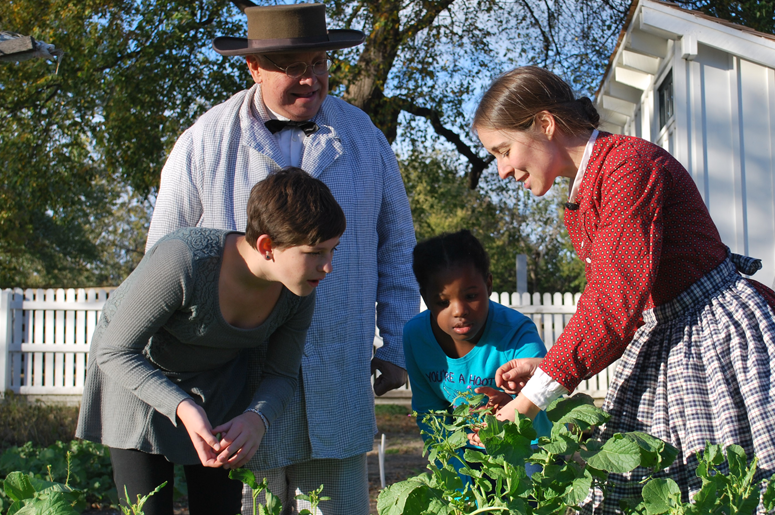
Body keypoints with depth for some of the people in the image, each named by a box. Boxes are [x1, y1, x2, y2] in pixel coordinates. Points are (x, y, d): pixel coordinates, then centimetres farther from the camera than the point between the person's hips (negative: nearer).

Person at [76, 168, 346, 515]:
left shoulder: (300, 292, -21)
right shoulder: (184, 261, -37)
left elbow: (281, 375, -6)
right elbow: (115, 352, -27)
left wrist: (257, 418, -29)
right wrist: (182, 407, -41)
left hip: (218, 387, 4)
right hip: (136, 374, -4)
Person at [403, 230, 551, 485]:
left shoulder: (518, 335, -28)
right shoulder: (415, 335, -15)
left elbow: (548, 423, -37)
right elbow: (428, 412, -4)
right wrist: (458, 480, -12)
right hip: (470, 452, 4)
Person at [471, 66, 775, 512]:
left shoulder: (628, 162, -16)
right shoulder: (578, 206, 14)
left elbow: (616, 297, -22)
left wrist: (533, 399, -20)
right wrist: (547, 367, 5)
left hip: (718, 336, -9)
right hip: (657, 344, 9)